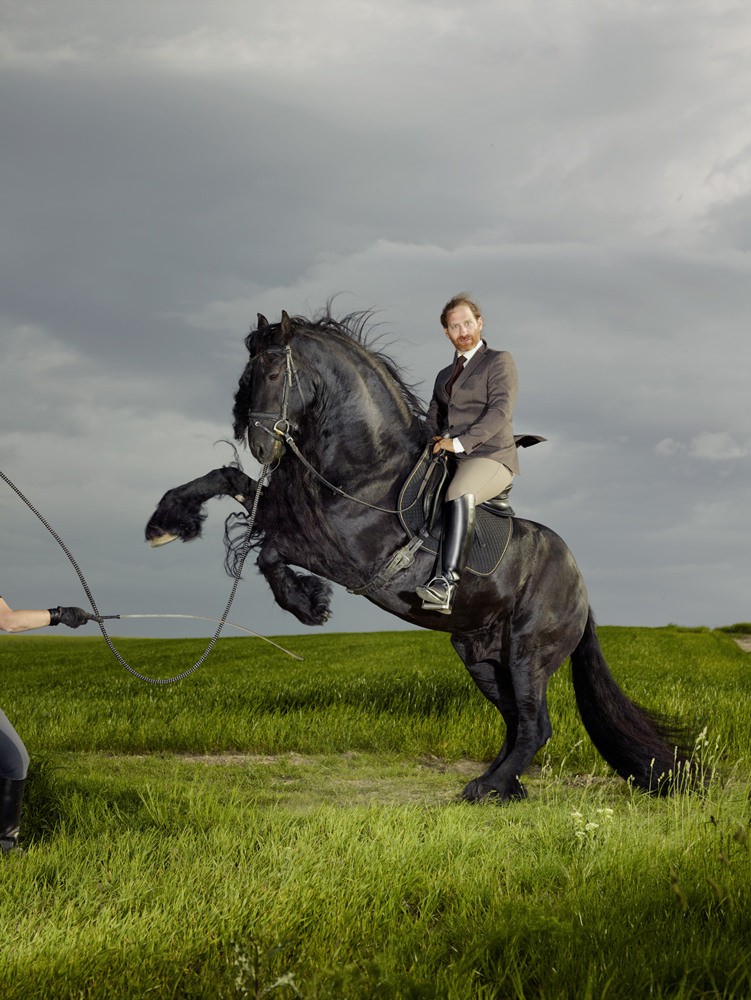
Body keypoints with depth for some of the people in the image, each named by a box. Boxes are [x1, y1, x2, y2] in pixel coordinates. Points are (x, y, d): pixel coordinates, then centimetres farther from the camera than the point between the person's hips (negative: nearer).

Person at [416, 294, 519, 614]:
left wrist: (460, 442, -19)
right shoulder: (445, 375, 25)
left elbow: (499, 411, -11)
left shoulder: (499, 362, 3)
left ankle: (446, 583, -50)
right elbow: (433, 419, 30)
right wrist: (435, 440, 6)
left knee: (459, 495, -37)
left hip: (491, 458, -8)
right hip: (451, 461, 8)